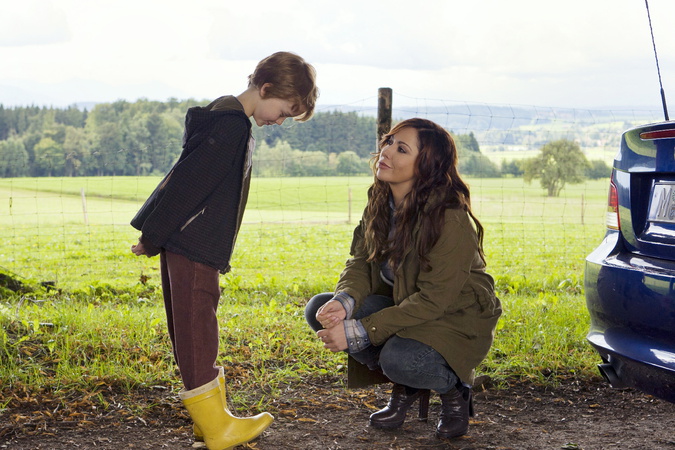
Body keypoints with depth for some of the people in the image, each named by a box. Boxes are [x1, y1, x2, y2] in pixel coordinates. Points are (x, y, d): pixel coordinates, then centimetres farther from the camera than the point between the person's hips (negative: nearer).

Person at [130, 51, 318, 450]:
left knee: (199, 333, 14)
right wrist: (153, 237, -17)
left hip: (195, 247, 10)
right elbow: (188, 182, -20)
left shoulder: (228, 118, 16)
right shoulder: (231, 124, -17)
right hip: (191, 246, -10)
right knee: (197, 331, -4)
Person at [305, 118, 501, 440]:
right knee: (319, 311, -11)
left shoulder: (451, 220, -27)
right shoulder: (380, 201, -4)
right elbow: (360, 262, -1)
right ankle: (405, 388, 4)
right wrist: (344, 301, -25)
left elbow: (433, 300, -28)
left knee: (399, 358, -37)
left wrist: (357, 332, -31)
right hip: (400, 304, 8)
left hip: (456, 318, -7)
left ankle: (454, 390, 1)